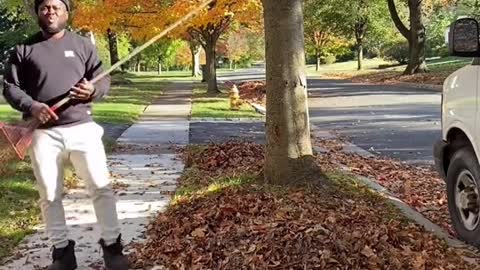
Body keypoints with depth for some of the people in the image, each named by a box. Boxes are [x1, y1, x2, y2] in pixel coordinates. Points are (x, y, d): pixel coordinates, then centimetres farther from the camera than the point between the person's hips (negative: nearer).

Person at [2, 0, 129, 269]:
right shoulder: (24, 49, 8)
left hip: (82, 128, 0)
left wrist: (93, 90, -16)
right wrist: (31, 106, -13)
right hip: (43, 133, 1)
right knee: (49, 195, 6)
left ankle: (112, 245, 12)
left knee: (101, 187, -1)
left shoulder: (83, 44, 9)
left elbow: (104, 79, 8)